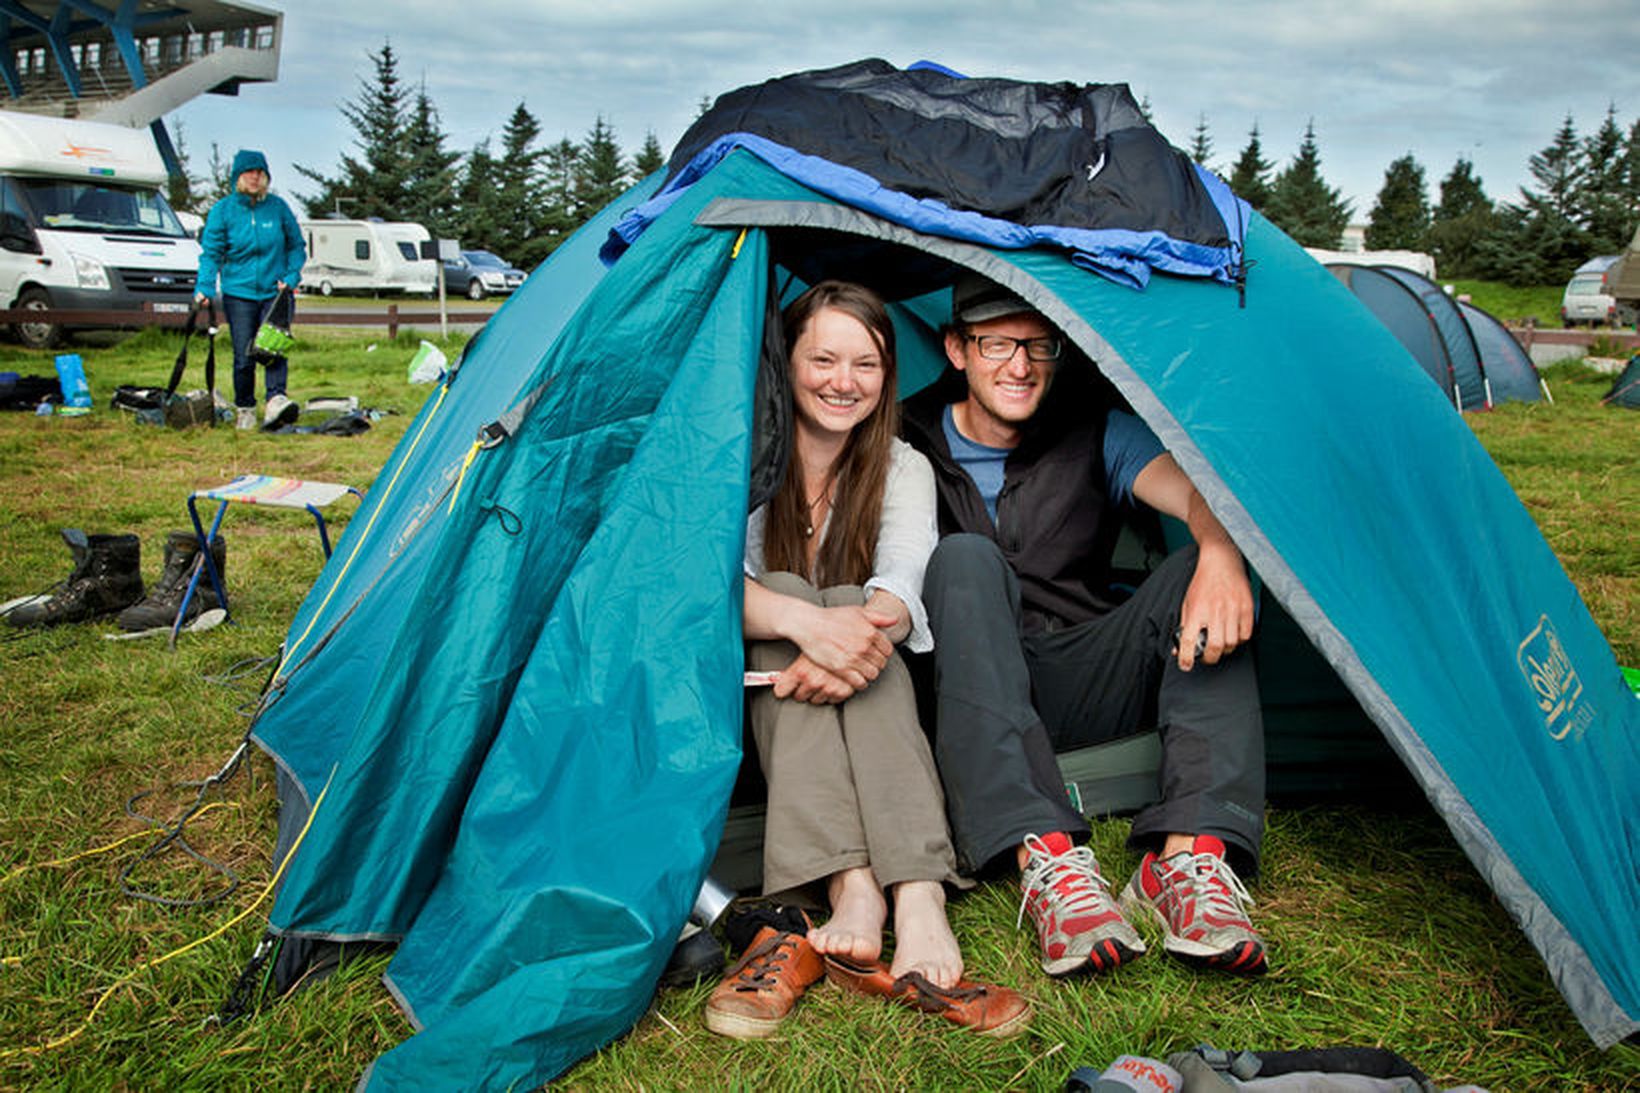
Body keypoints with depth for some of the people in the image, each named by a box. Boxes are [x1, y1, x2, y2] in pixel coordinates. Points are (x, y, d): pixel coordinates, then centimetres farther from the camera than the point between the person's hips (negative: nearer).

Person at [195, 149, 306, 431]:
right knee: (244, 356, -1)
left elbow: (297, 246, 12)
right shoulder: (222, 210, 1)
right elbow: (211, 253, 1)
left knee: (275, 349, -17)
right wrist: (204, 288, -12)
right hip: (239, 293, 0)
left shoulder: (278, 207, 4)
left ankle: (277, 400, -28)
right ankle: (244, 409, 13)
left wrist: (291, 276, -2)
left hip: (275, 292, 0)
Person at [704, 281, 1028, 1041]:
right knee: (790, 597, -32)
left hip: (870, 710, 1)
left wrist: (871, 624, -43)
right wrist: (805, 623, -44)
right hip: (752, 687, -1)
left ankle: (918, 900, -48)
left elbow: (903, 586, -18)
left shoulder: (905, 470, 1)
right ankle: (855, 892, -49)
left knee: (856, 624, -32)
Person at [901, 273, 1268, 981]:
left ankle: (1189, 852, -37)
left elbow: (1198, 496, -14)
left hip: (1090, 690, 2)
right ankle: (1045, 858, -44)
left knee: (1201, 571, -22)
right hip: (972, 700, -1)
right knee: (967, 559, -31)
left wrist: (1220, 554, -39)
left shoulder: (1100, 436, 4)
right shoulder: (912, 448, 3)